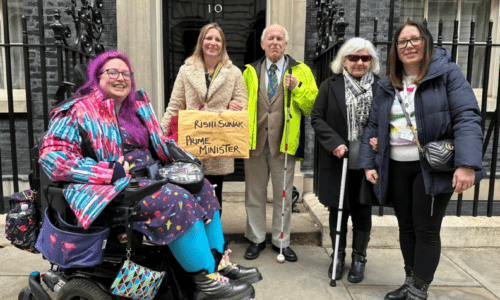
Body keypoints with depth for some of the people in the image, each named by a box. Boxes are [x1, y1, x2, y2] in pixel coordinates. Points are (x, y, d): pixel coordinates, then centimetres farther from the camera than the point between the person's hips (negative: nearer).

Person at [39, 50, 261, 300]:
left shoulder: (139, 106, 16)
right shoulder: (78, 111, -5)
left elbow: (160, 143, 25)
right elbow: (52, 156, -14)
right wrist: (110, 170, -23)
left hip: (148, 175, 8)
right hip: (115, 186, -8)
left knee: (201, 188, -6)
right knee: (176, 201, -29)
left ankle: (221, 263, -5)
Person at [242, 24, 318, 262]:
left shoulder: (301, 71, 6)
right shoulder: (250, 72, 12)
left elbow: (313, 106, 1)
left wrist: (297, 89, -13)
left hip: (284, 142, -1)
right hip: (255, 141, 2)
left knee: (283, 196, 8)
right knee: (255, 194, 10)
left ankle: (281, 241, 25)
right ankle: (256, 240, 26)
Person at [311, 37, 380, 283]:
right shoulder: (330, 85, 3)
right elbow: (317, 118, -1)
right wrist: (334, 143, -13)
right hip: (337, 159, 0)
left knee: (362, 211, 9)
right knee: (338, 209, 11)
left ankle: (359, 258, 29)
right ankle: (338, 256, 30)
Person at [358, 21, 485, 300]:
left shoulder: (448, 73, -4)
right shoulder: (388, 87, 11)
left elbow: (467, 117, -13)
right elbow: (373, 127, 12)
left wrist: (467, 164, -24)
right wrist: (368, 163, 4)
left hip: (433, 167, -5)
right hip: (396, 168, 5)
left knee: (426, 230, 3)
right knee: (406, 228, 15)